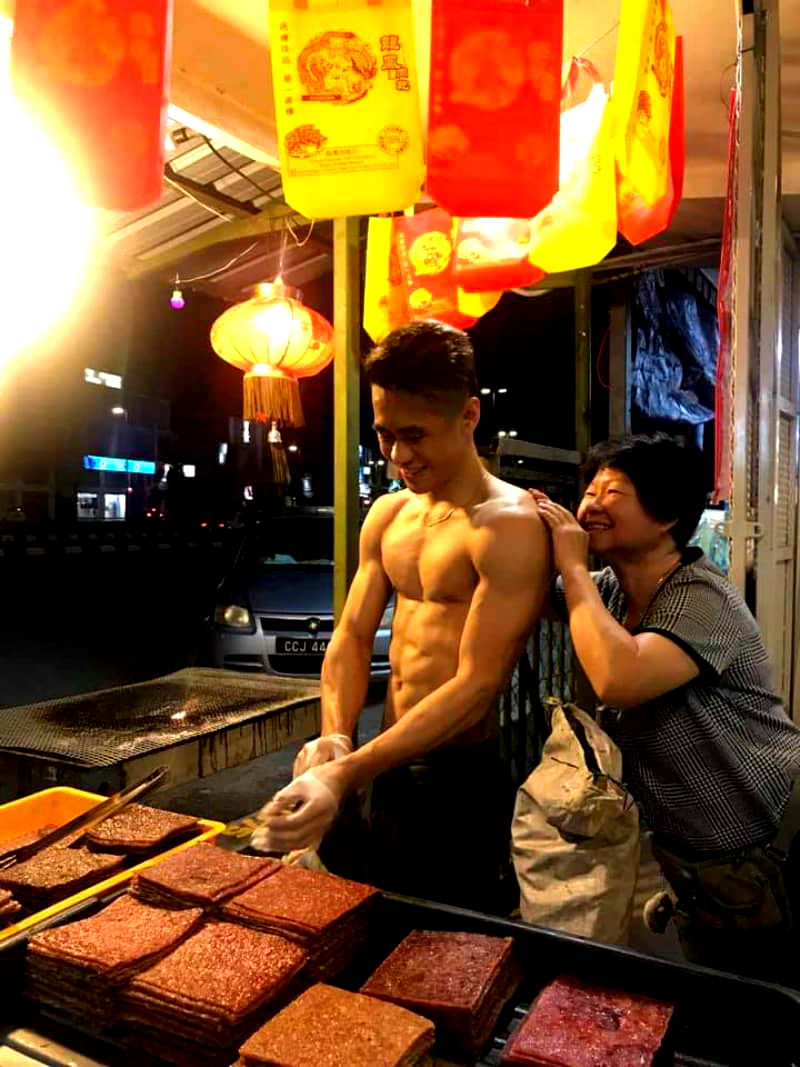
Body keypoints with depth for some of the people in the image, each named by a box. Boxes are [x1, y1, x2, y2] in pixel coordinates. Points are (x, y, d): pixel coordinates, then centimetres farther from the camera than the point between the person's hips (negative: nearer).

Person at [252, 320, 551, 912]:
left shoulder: (508, 526, -19)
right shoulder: (387, 515, 5)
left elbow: (478, 684, -24)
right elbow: (353, 636, 5)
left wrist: (345, 775, -28)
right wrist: (334, 737, -13)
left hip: (465, 776, -7)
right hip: (391, 764, 7)